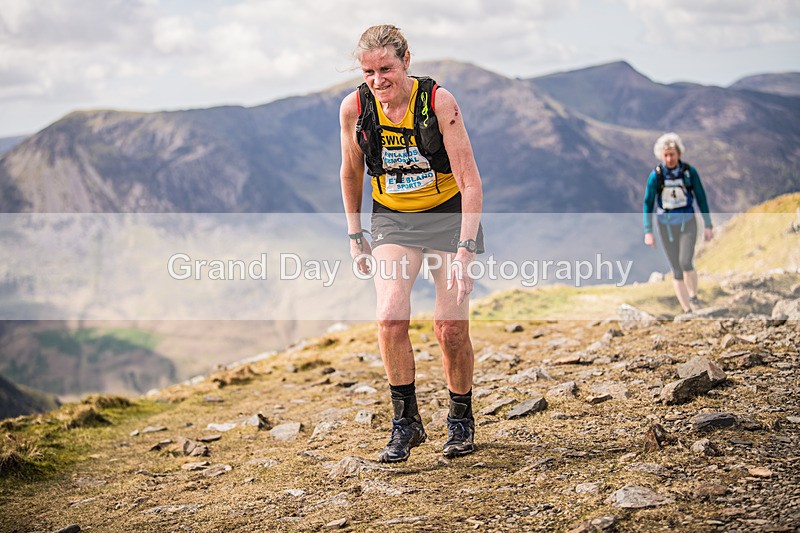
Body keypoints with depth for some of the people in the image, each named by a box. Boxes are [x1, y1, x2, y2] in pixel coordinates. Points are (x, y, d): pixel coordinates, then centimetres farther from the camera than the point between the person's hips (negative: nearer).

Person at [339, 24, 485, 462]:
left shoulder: (438, 101, -21)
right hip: (392, 219, 2)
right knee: (391, 318, -17)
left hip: (448, 214, -2)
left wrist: (465, 250, -28)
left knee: (451, 327, -5)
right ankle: (406, 423, 0)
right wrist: (355, 237, 5)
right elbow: (351, 173, 6)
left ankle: (461, 421, 19)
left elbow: (470, 181, -21)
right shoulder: (354, 108, -12)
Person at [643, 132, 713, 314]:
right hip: (667, 227, 0)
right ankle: (688, 313, 13)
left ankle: (693, 295, 8)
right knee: (677, 271, 1)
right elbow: (648, 204, -7)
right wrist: (648, 232, -13)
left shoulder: (690, 171, -8)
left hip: (687, 224, 0)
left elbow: (701, 199, -1)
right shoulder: (656, 175, -11)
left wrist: (709, 226, -1)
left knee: (686, 264, -22)